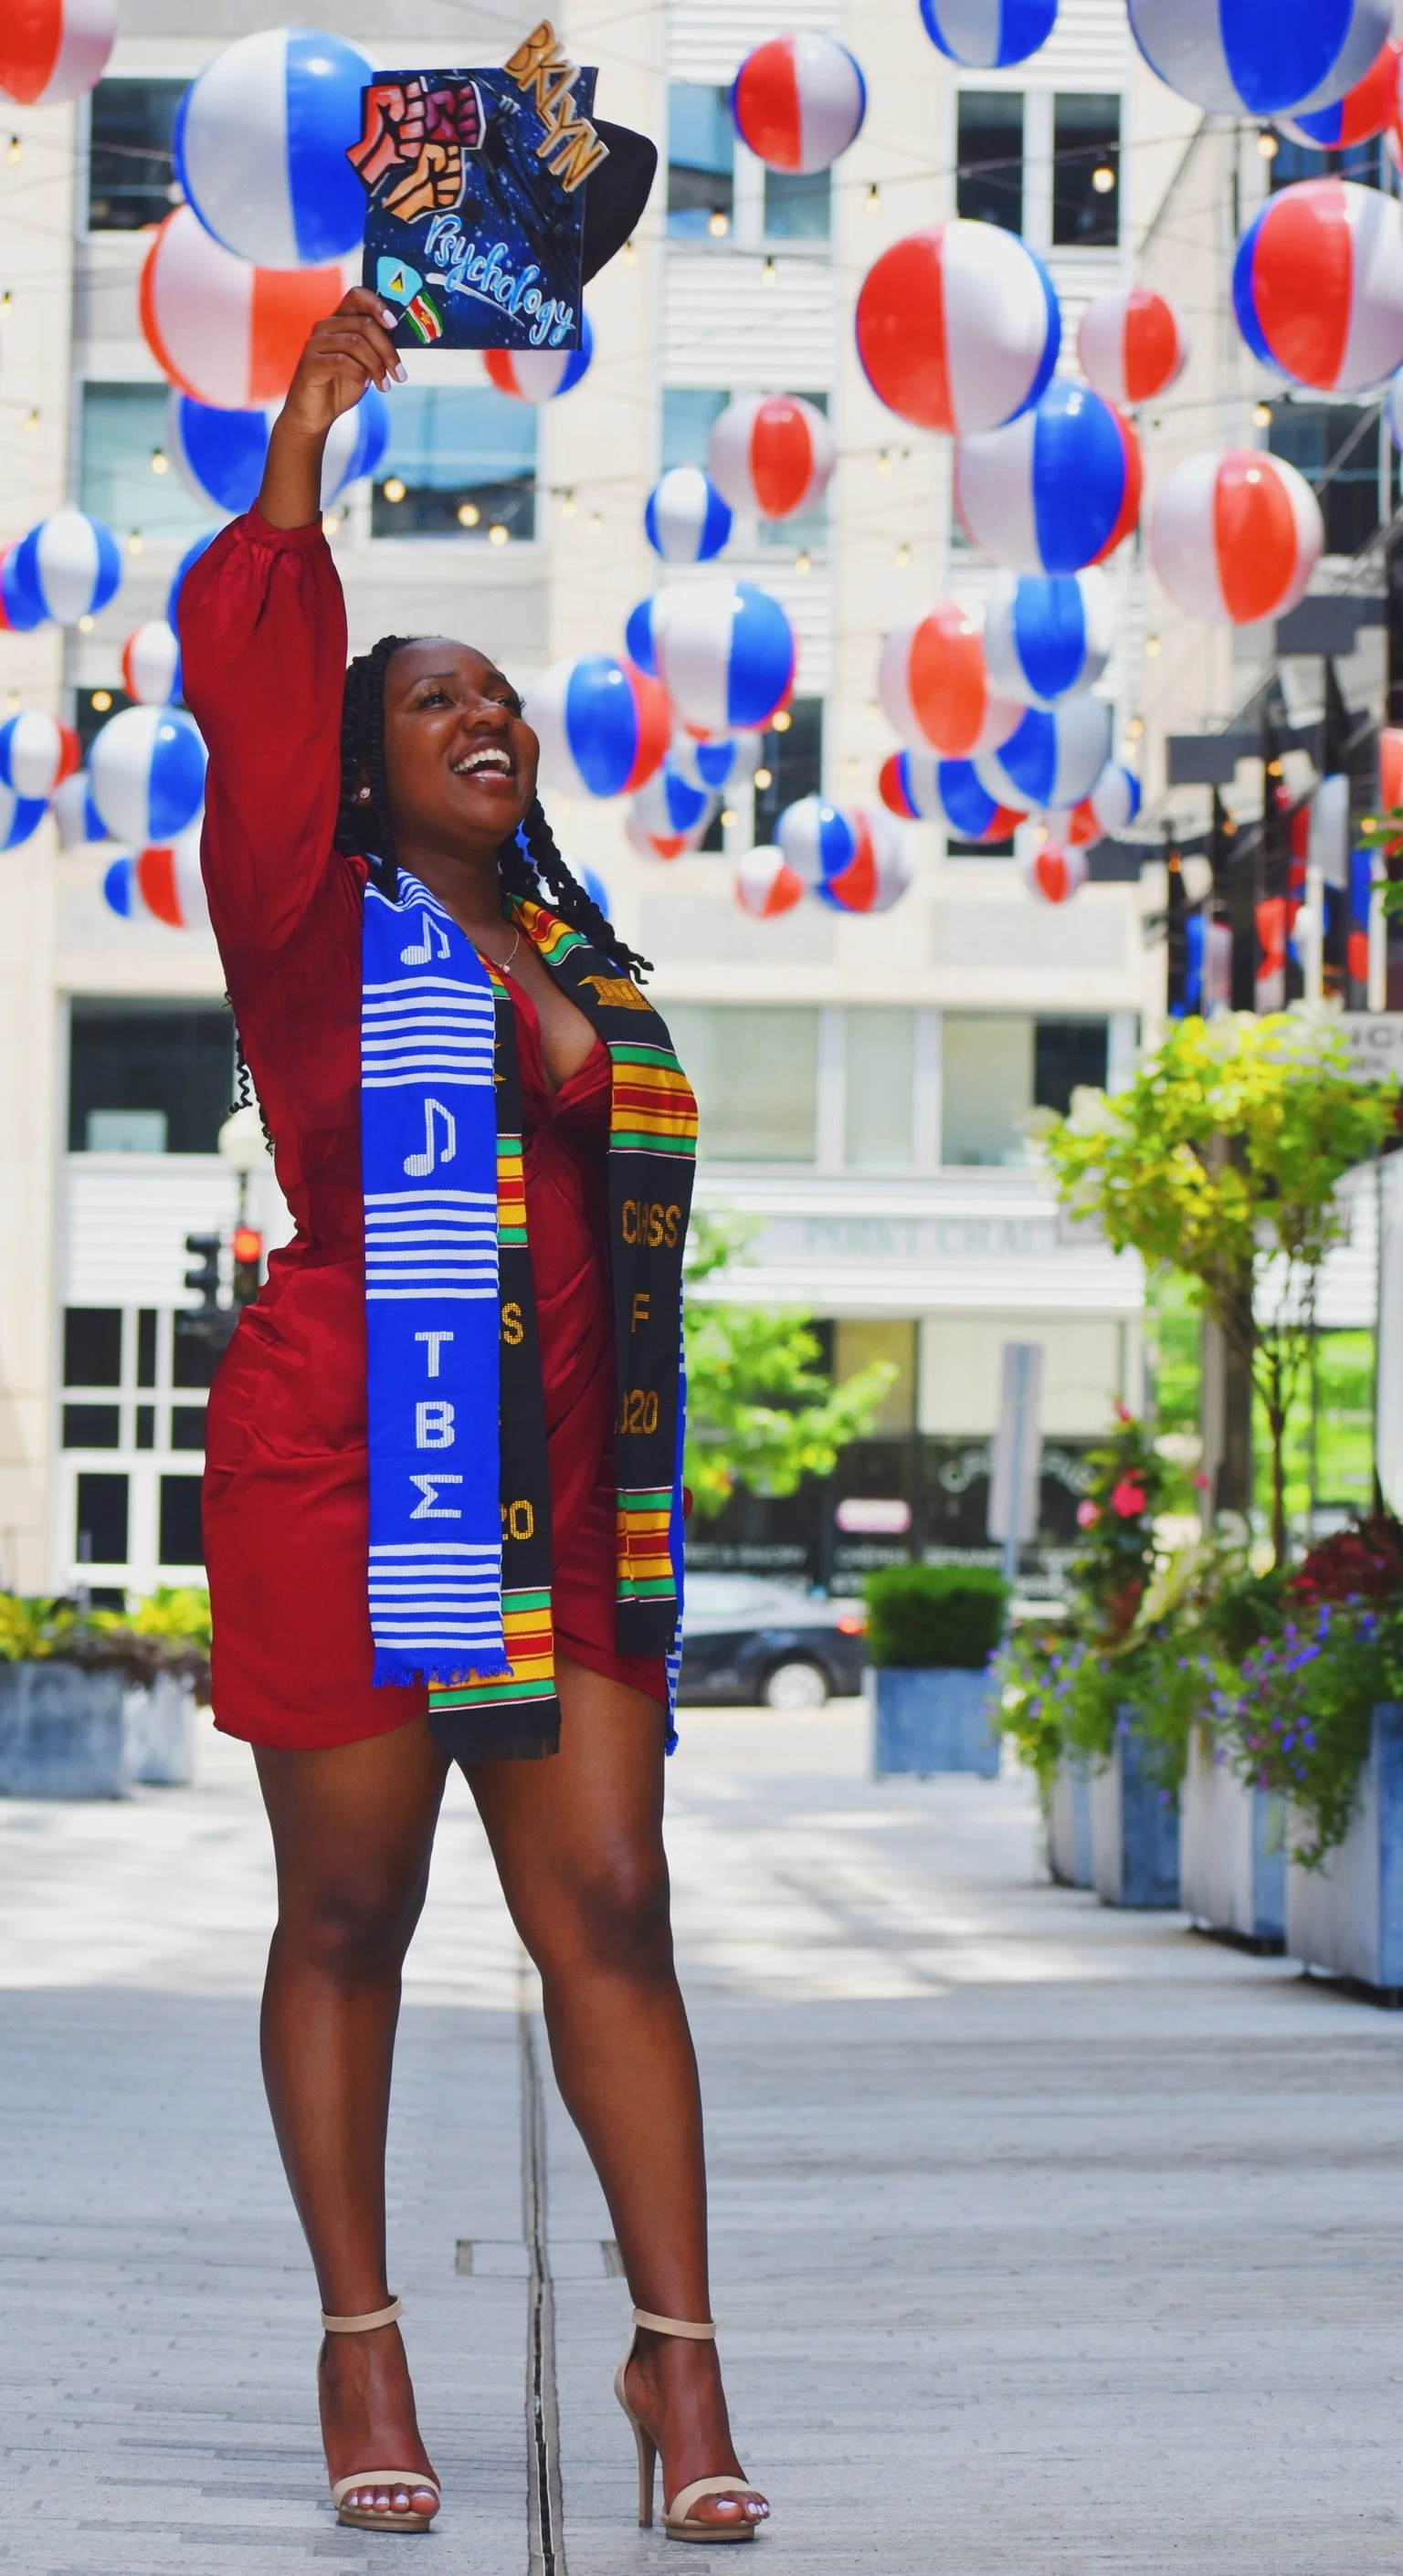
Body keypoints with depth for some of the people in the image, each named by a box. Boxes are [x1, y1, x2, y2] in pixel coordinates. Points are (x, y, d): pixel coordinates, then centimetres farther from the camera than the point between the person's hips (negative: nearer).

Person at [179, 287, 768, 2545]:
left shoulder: (580, 960, 15)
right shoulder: (312, 918, 1)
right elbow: (252, 684, -12)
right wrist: (304, 445, -11)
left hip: (562, 1504, 4)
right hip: (336, 1481, -4)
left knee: (611, 1913, -1)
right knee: (350, 1914, 2)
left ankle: (679, 2357, 2)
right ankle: (361, 2349, 12)